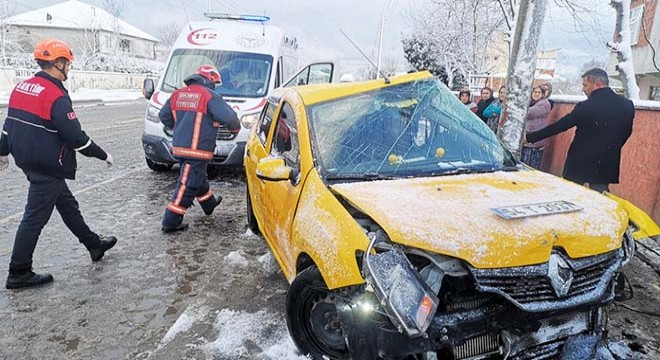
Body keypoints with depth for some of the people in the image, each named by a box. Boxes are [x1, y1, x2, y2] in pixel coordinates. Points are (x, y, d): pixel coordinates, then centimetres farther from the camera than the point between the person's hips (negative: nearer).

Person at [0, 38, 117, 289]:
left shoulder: (22, 87, 8)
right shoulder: (56, 96, -20)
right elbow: (75, 136, -22)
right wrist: (103, 155, -10)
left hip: (28, 160, 10)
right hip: (48, 167, -10)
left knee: (67, 203, 19)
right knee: (35, 218, 0)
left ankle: (94, 244, 33)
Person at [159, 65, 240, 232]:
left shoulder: (177, 94, 10)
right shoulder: (210, 96, -12)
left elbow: (164, 116, 17)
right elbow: (228, 117, -17)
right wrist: (235, 127, 3)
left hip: (179, 147, 8)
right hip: (197, 150, -8)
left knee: (199, 177, 26)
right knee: (188, 185, -2)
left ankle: (209, 203, 47)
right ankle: (171, 222, 2)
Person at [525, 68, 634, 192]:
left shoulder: (586, 106, -16)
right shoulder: (627, 105, 0)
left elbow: (558, 126, -12)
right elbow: (626, 133, 10)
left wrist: (529, 137, -5)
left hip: (579, 164, -4)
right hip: (607, 166, 4)